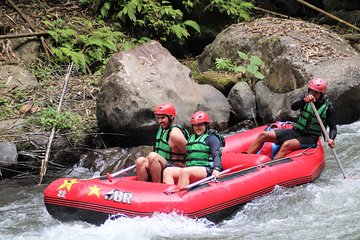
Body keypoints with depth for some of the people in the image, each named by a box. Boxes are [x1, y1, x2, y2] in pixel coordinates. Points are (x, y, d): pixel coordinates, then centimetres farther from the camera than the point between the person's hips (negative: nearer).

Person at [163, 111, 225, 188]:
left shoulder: (211, 138, 3)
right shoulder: (191, 138, 26)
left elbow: (216, 155, -10)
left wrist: (216, 169, -27)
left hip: (207, 171, -7)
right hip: (190, 169, 8)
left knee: (184, 172, -35)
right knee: (167, 171, -15)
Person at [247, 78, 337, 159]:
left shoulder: (328, 107, -7)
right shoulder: (305, 96, 0)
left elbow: (333, 127, -5)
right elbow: (293, 107, -19)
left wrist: (331, 139, -26)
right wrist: (304, 100, -40)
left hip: (310, 138, -5)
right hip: (296, 131, 5)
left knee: (286, 145, -35)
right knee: (264, 135, -10)